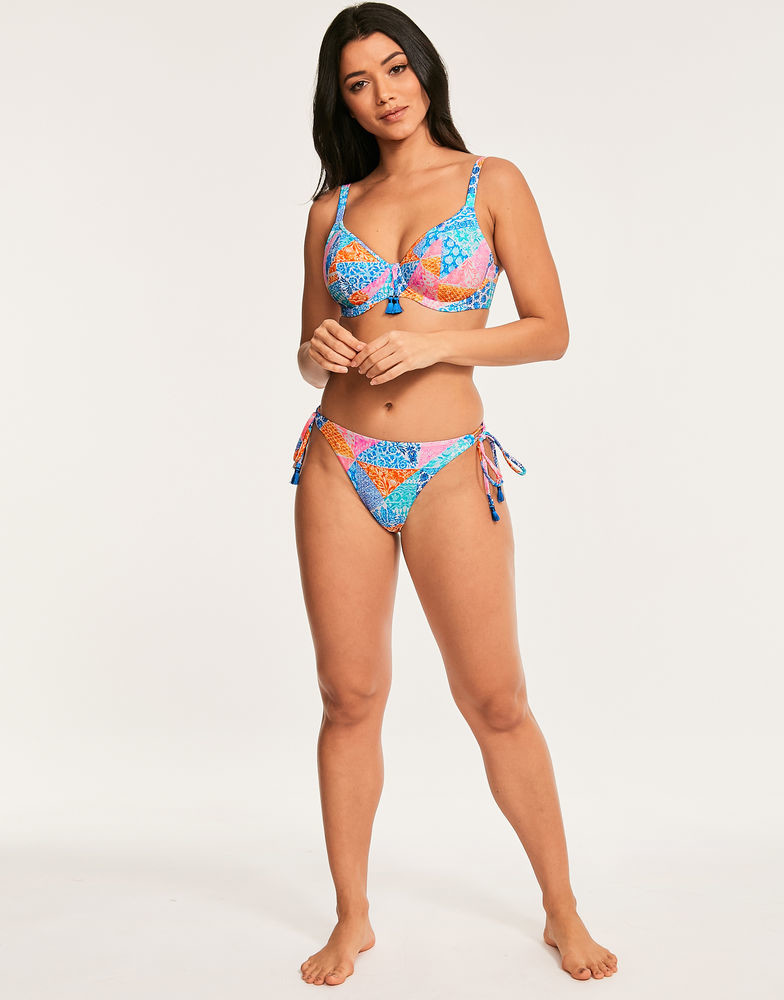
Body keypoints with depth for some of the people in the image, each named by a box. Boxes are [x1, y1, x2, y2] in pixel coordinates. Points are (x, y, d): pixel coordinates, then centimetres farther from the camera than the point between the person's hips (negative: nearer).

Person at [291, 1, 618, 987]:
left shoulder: (494, 183, 4)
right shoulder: (332, 207, 11)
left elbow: (551, 331, -1)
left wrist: (436, 342, -14)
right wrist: (319, 350, -7)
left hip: (449, 470, -3)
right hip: (339, 464, 3)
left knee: (496, 702, 2)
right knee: (349, 699, 7)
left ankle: (563, 911, 22)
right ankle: (352, 919, 24)